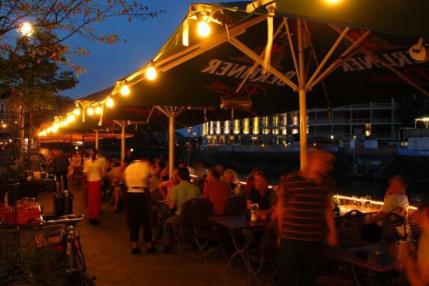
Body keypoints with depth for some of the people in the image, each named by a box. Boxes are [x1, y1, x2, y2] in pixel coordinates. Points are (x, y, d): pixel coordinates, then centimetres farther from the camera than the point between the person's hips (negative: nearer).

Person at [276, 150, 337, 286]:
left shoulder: (327, 183, 4)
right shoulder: (289, 181, -10)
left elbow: (328, 208, 13)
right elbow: (281, 207, 0)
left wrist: (332, 232, 10)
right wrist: (281, 232, 5)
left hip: (316, 240, 4)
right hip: (291, 238, -4)